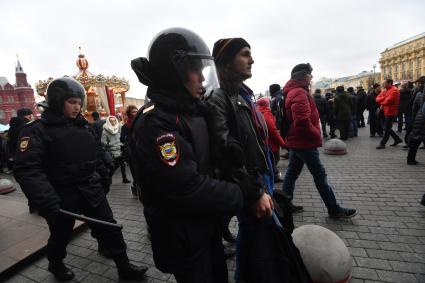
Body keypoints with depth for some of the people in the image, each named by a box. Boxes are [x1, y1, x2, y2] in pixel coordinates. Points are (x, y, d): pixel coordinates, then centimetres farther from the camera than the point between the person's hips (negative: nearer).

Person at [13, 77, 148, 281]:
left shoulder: (83, 125, 7)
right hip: (62, 195, -4)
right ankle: (55, 264, 50)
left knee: (109, 227, 6)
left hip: (91, 189, 5)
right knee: (61, 234, 19)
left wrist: (103, 175, 19)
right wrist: (46, 201, -33)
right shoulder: (37, 130, -13)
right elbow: (27, 170, -23)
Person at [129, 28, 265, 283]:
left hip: (208, 226, 8)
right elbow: (189, 190, -30)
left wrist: (252, 189, -10)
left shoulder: (193, 111, 3)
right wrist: (245, 195, -20)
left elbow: (216, 163, 1)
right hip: (184, 239, -7)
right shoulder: (155, 123, -25)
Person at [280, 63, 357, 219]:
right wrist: (317, 136, -13)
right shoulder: (300, 93, -17)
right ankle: (334, 209, 15)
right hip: (304, 142, -10)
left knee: (292, 172, 13)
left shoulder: (294, 91, 16)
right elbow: (303, 121, -28)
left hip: (296, 141, 10)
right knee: (320, 175, 1)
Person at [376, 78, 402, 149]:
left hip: (391, 112, -9)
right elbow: (377, 98, 6)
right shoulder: (384, 90, 14)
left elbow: (388, 101, -22)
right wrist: (384, 97, -13)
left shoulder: (394, 90, -13)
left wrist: (381, 103, -3)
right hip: (386, 111, 9)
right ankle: (397, 139, 29)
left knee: (387, 128, -4)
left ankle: (382, 144, 0)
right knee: (387, 128, 15)